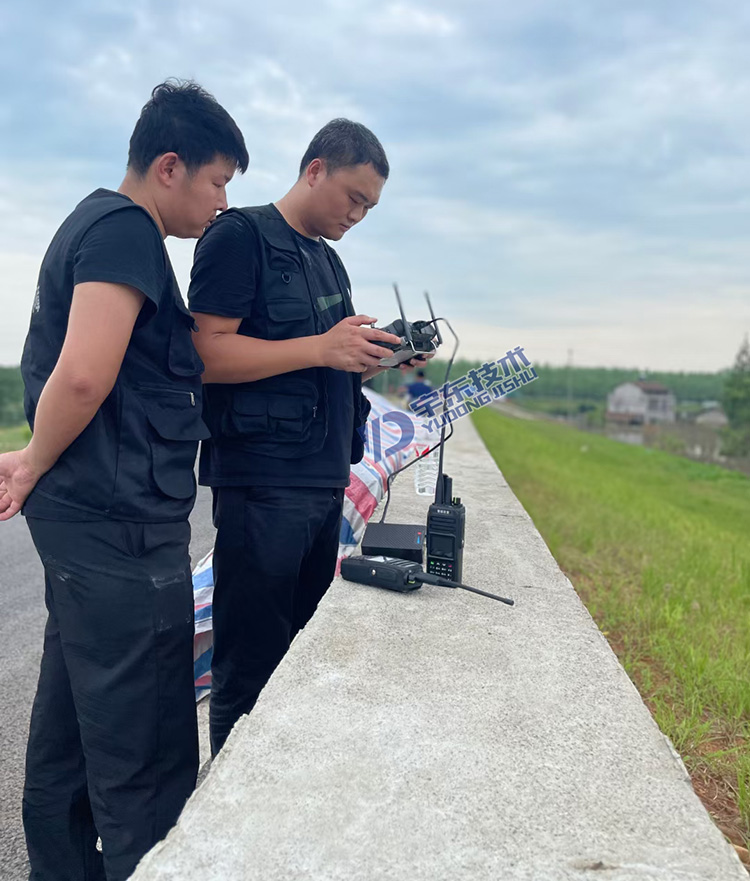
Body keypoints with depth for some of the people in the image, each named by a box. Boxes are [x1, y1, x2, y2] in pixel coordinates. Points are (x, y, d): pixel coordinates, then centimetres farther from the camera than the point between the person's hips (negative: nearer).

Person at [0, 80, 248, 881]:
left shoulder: (97, 222, 18)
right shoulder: (126, 228, -13)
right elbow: (84, 373, -24)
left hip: (87, 519, 10)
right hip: (122, 527, -10)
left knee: (68, 738, 20)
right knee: (146, 762, 0)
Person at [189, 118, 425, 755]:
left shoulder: (329, 261, 21)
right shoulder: (241, 236, -5)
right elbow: (207, 354, -16)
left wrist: (381, 359, 5)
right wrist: (321, 348, -21)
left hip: (326, 481, 8)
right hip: (262, 484, -8)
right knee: (251, 662, 0)